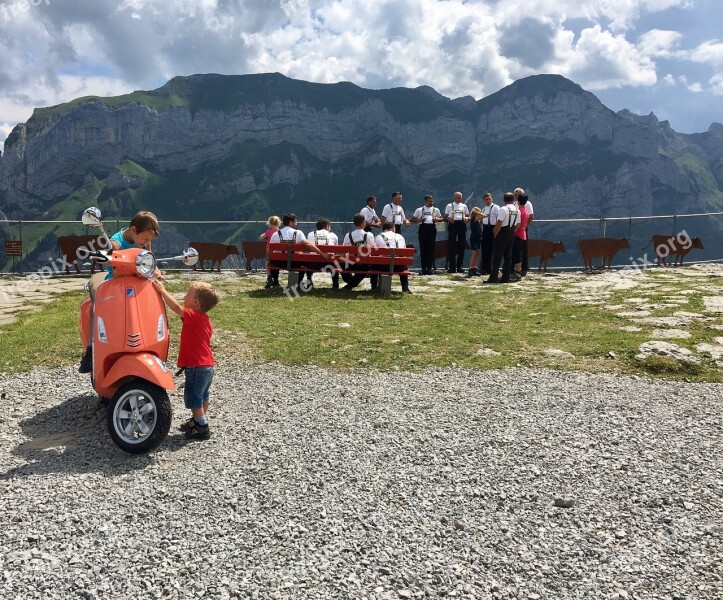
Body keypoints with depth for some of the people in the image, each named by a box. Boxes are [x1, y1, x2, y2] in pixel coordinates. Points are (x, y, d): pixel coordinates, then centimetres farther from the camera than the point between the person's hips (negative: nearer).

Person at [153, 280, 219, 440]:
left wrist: (162, 290, -24)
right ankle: (199, 420, 38)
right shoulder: (205, 319, 9)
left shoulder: (193, 316, -18)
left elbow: (176, 308, -31)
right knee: (203, 396, 22)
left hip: (197, 367, -9)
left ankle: (202, 428, 9)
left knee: (193, 399, 2)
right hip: (208, 365, 9)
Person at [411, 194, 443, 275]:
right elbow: (412, 219, 10)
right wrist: (419, 220, -9)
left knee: (431, 248, -3)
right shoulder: (419, 210, 10)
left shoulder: (436, 210, 15)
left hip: (432, 228, 1)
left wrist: (437, 219, -3)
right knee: (423, 248, -2)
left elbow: (441, 219, 20)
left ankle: (429, 268, -1)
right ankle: (423, 268, 3)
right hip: (423, 228, -1)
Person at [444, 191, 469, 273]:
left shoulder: (464, 206, 17)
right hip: (453, 224, -2)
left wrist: (466, 219, -5)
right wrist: (448, 219, -12)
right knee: (451, 246, -6)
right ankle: (452, 267, -3)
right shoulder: (449, 206, 12)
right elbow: (445, 217, 10)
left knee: (461, 246, 1)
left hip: (462, 225, 2)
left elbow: (468, 216, 19)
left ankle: (459, 266, 7)